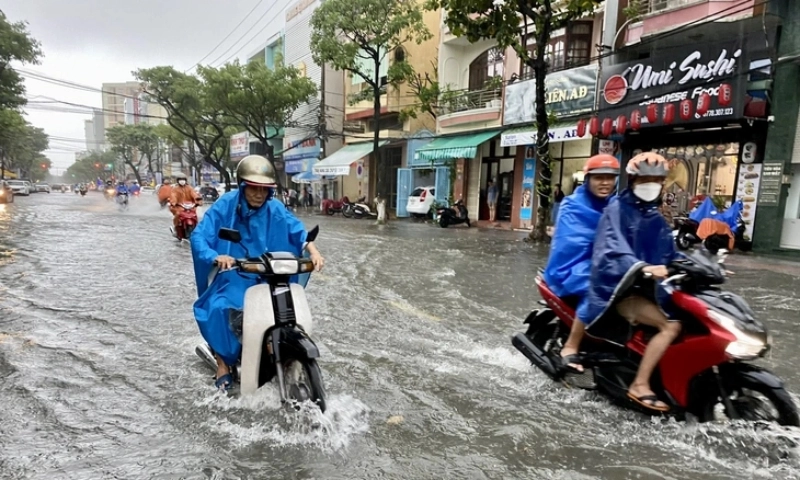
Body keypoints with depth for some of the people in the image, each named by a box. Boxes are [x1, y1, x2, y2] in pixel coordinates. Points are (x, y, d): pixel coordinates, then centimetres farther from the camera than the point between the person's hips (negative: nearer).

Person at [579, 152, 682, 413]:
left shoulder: (656, 218, 20)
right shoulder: (618, 208, -5)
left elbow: (669, 254, 19)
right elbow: (613, 248, -22)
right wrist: (643, 267, -38)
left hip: (649, 286, 8)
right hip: (621, 287, -8)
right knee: (671, 326, -24)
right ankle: (640, 385, -16)